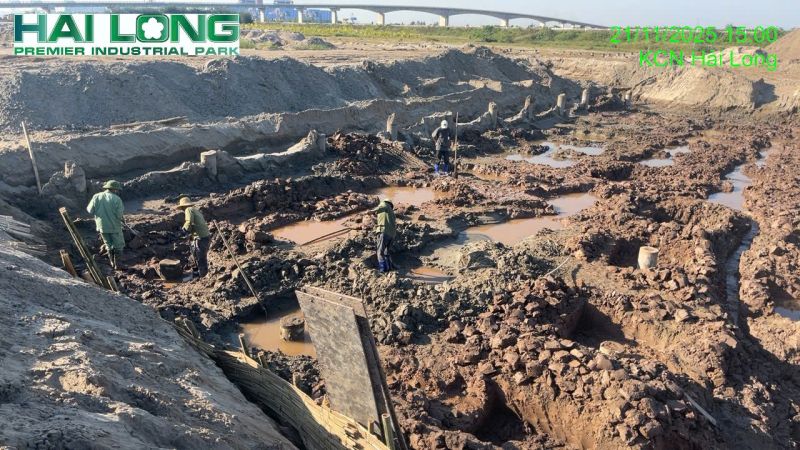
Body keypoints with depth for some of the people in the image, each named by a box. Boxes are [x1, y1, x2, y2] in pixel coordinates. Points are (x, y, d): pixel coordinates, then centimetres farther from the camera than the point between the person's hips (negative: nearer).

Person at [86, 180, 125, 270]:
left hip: (102, 226, 4)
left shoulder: (96, 197, -5)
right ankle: (117, 265, 15)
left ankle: (112, 263, 27)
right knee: (118, 246, 14)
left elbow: (90, 210, -3)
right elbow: (120, 214, -20)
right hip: (114, 226, -4)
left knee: (109, 245, 22)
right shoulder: (116, 199, -16)